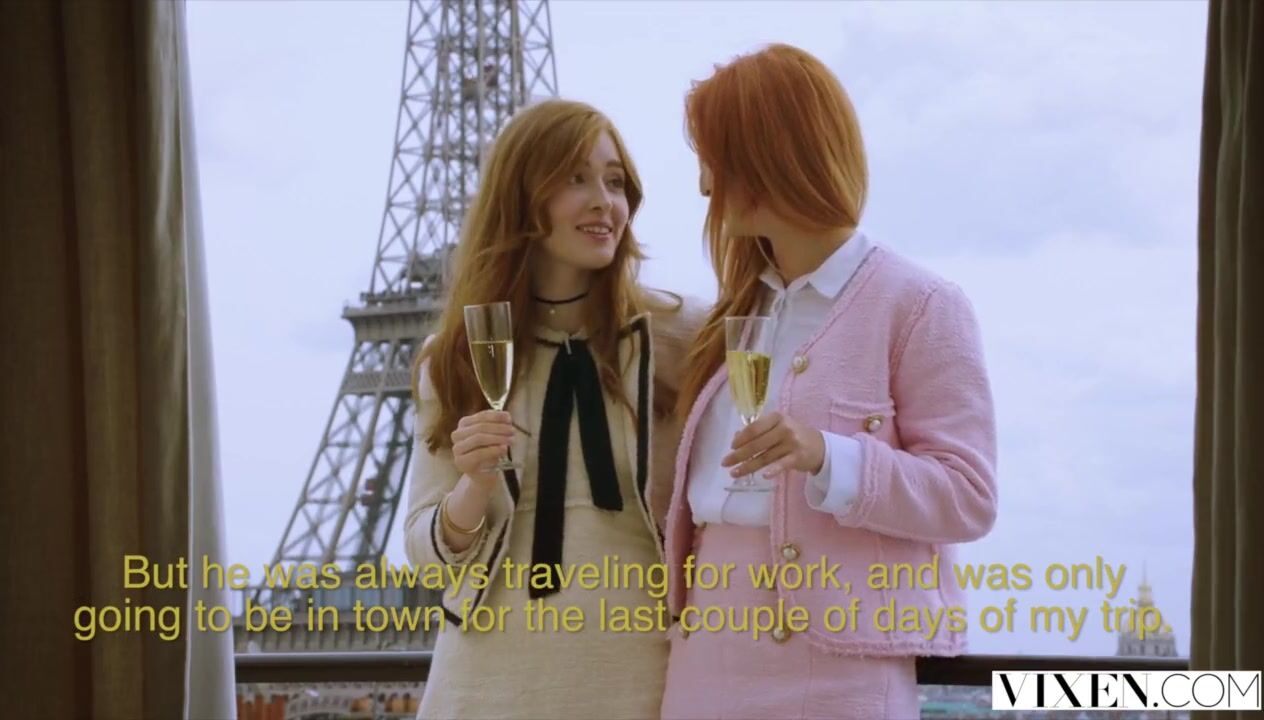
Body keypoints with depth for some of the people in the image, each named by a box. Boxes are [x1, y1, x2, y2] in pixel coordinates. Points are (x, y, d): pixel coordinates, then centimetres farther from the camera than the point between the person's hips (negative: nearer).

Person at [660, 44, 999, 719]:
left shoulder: (918, 305, -5)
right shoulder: (742, 311, 17)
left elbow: (968, 497, -9)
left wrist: (828, 456, -23)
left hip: (835, 659, -6)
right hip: (707, 657, 6)